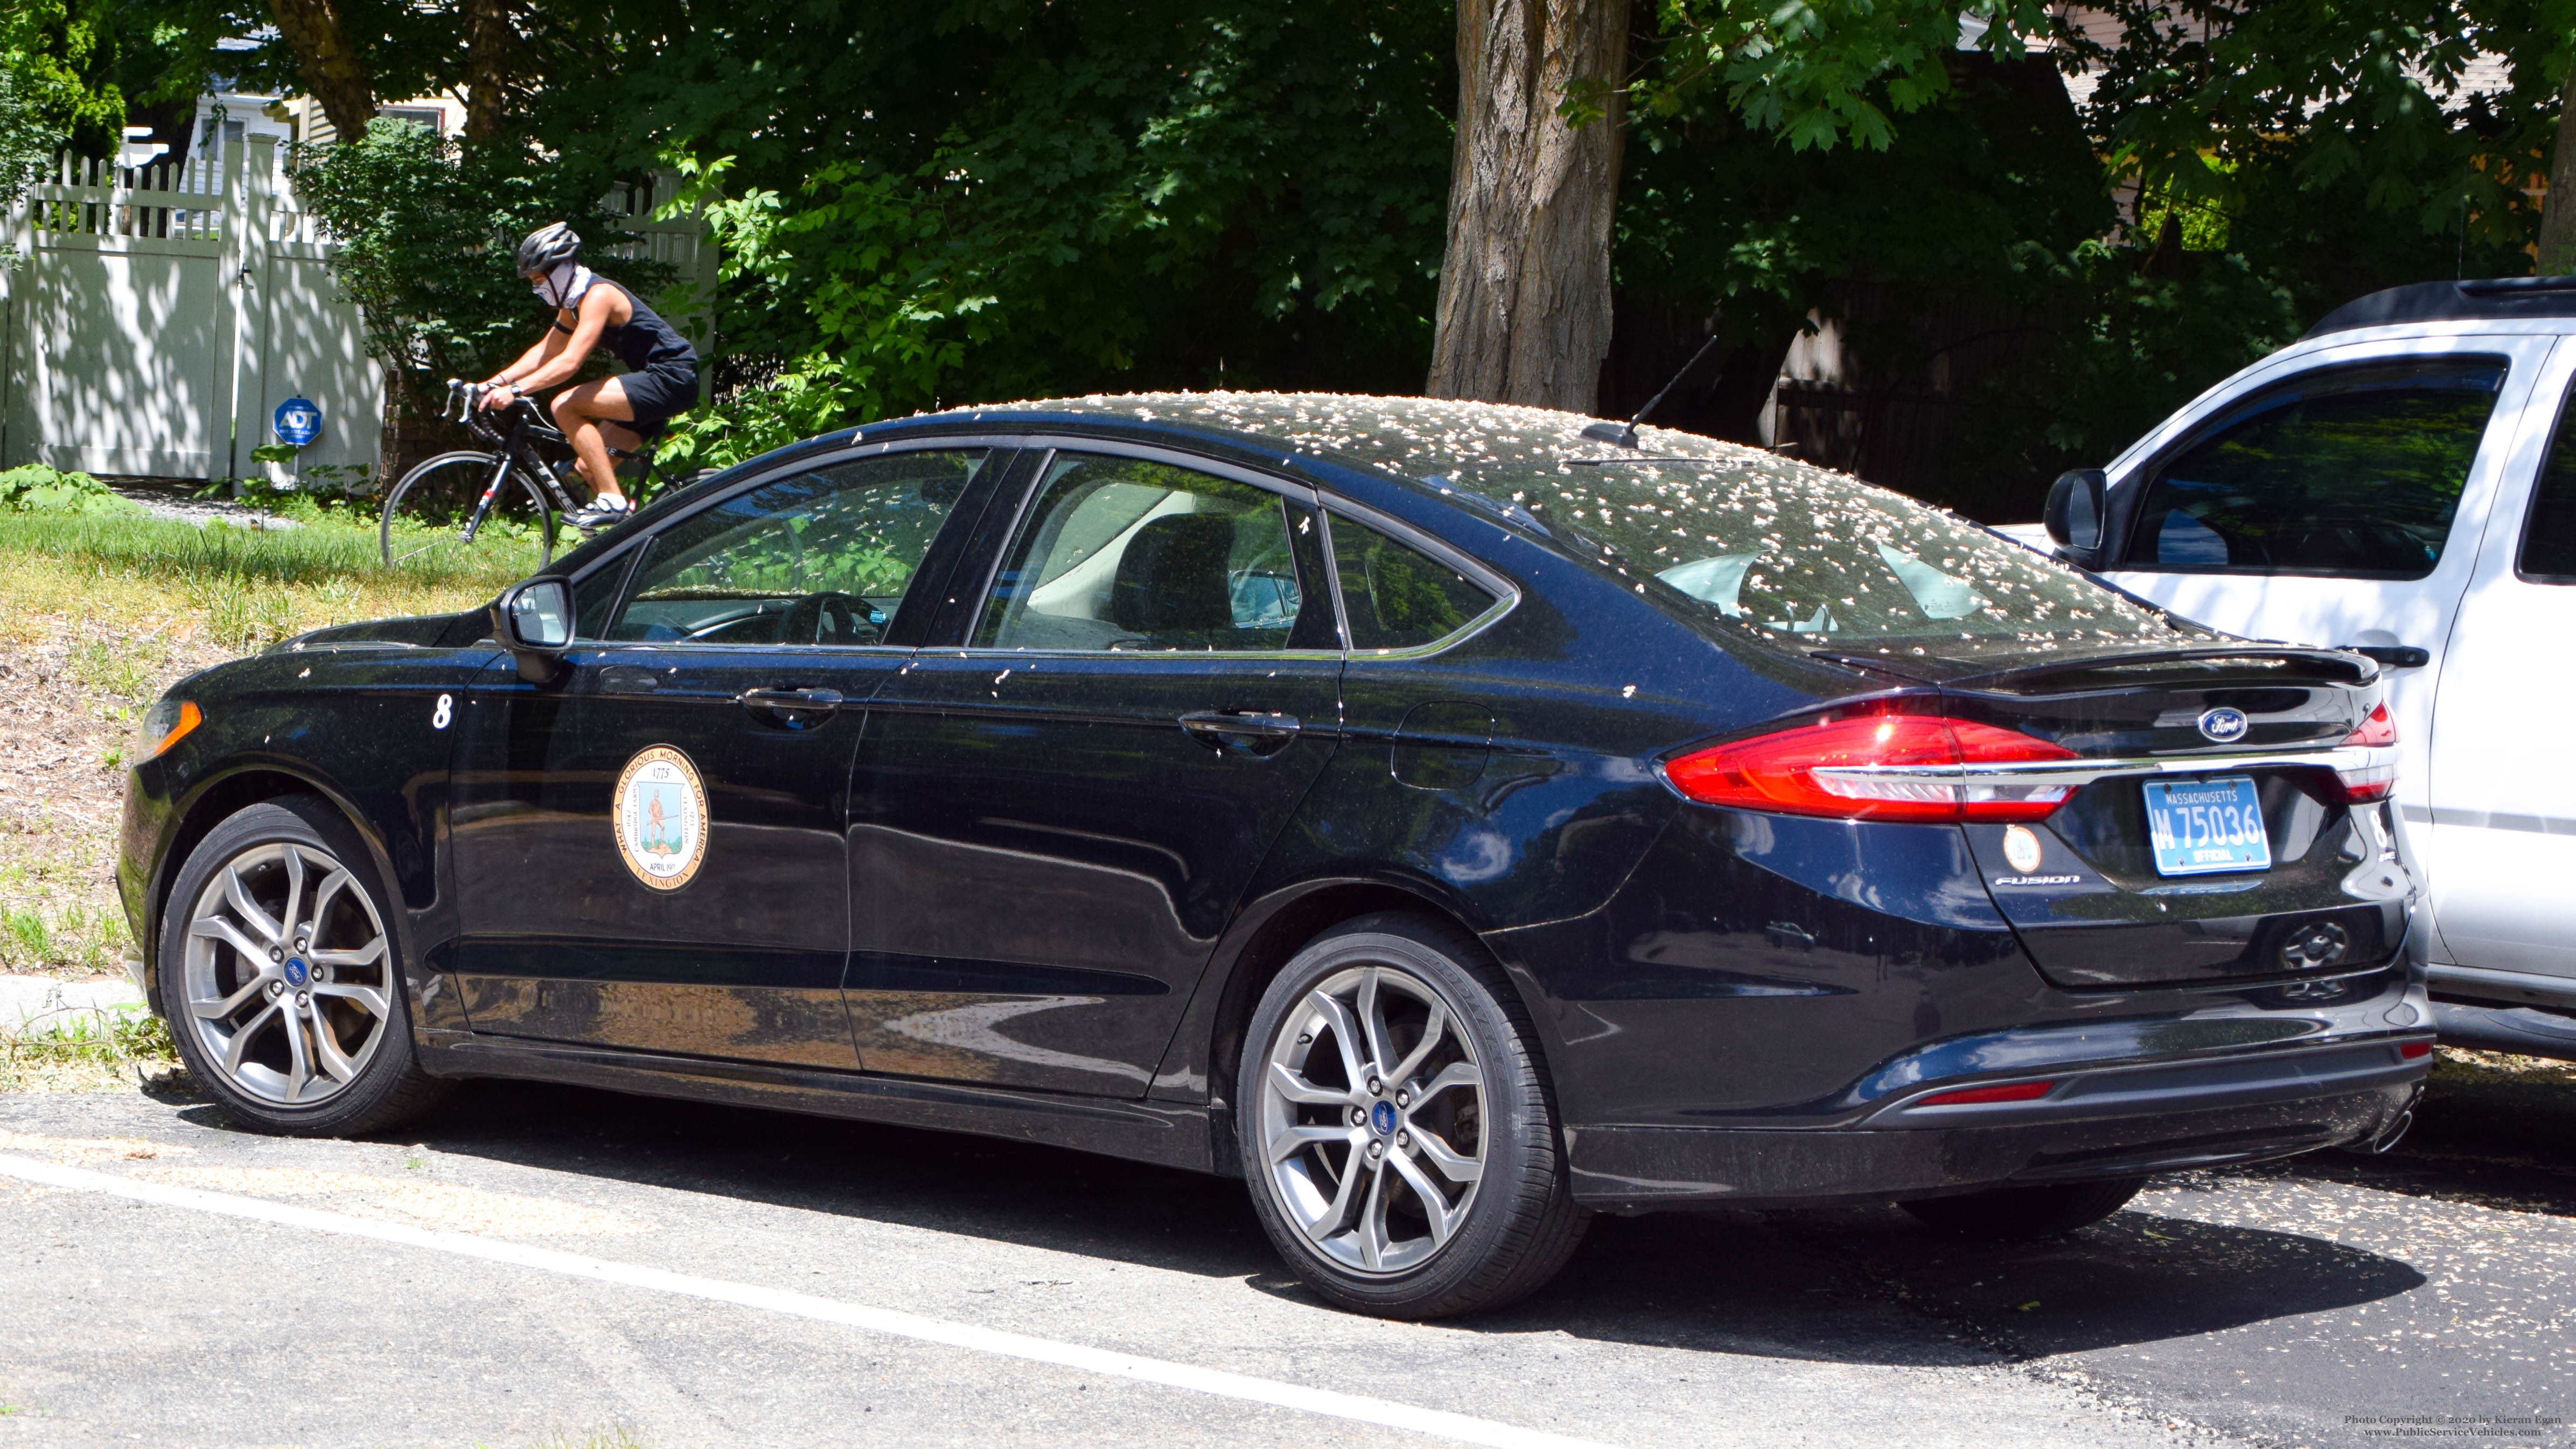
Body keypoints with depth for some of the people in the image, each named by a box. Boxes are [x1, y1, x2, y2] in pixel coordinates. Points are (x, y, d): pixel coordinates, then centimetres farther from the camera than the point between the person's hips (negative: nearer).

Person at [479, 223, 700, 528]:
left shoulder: (598, 295, -18)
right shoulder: (573, 303, 13)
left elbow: (570, 361, -28)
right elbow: (544, 352, 17)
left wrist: (515, 390, -33)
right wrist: (494, 383, 5)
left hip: (671, 378, -10)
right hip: (655, 381, 10)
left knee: (565, 406, -20)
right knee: (588, 468, 7)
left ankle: (612, 500, -19)